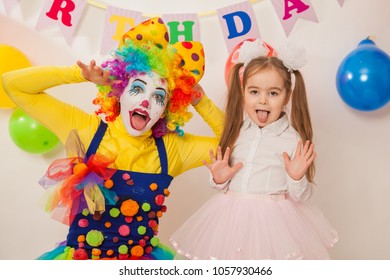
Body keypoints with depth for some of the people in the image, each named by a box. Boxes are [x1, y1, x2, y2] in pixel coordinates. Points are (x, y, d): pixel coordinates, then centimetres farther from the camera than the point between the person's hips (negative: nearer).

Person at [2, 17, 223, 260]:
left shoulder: (173, 148, -3)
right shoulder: (85, 129, -6)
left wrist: (200, 101, -7)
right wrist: (82, 74, -12)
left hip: (143, 257, 1)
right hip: (79, 257, -1)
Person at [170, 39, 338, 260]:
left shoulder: (293, 139, -8)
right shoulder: (236, 133, 3)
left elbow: (301, 197, -4)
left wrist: (297, 178, -23)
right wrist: (219, 180, -7)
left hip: (273, 220, -3)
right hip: (234, 219, 4)